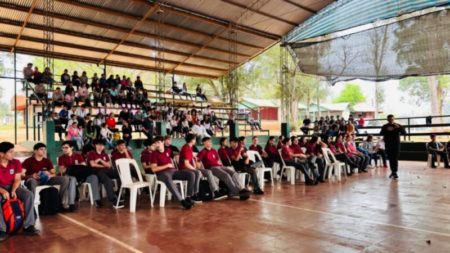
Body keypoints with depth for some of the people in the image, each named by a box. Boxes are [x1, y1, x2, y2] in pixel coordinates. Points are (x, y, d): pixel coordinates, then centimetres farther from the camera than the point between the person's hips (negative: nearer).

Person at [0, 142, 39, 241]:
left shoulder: (16, 163, -4)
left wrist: (13, 190, -25)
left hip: (12, 186, 3)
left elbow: (17, 179, -6)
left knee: (30, 195, -24)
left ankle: (28, 226, -21)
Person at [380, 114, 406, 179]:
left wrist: (399, 128, -23)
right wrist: (387, 130, -22)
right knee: (390, 159, 7)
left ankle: (395, 172, -8)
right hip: (388, 145, 2)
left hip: (396, 144, -1)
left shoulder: (398, 126, 3)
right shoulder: (385, 126, 4)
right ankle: (393, 171, 18)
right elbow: (381, 133, -7)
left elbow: (404, 133, -7)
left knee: (395, 159, -8)